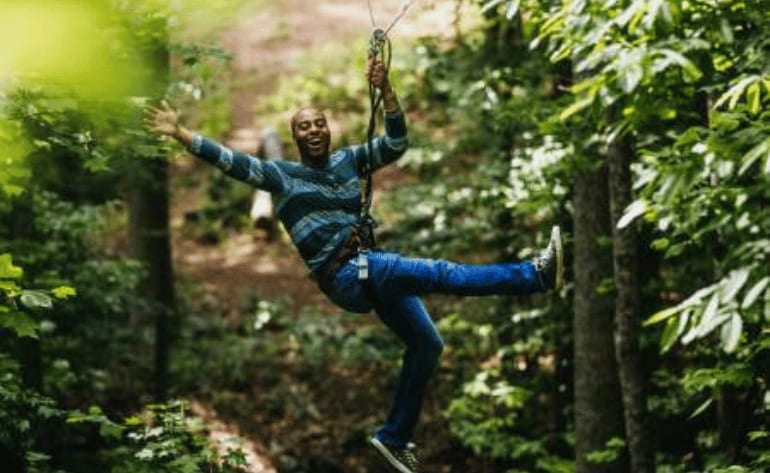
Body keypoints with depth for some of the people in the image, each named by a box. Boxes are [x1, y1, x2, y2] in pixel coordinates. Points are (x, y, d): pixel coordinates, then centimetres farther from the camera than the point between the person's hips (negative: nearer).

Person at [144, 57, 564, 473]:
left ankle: (395, 438, 18)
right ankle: (536, 274, -28)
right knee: (441, 274, -22)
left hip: (372, 271, 7)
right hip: (344, 275, -7)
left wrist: (384, 88, -4)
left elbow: (396, 143, 7)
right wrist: (179, 133, -12)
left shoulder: (347, 160, 16)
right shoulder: (283, 175, 5)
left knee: (426, 344, 8)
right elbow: (230, 161, -3)